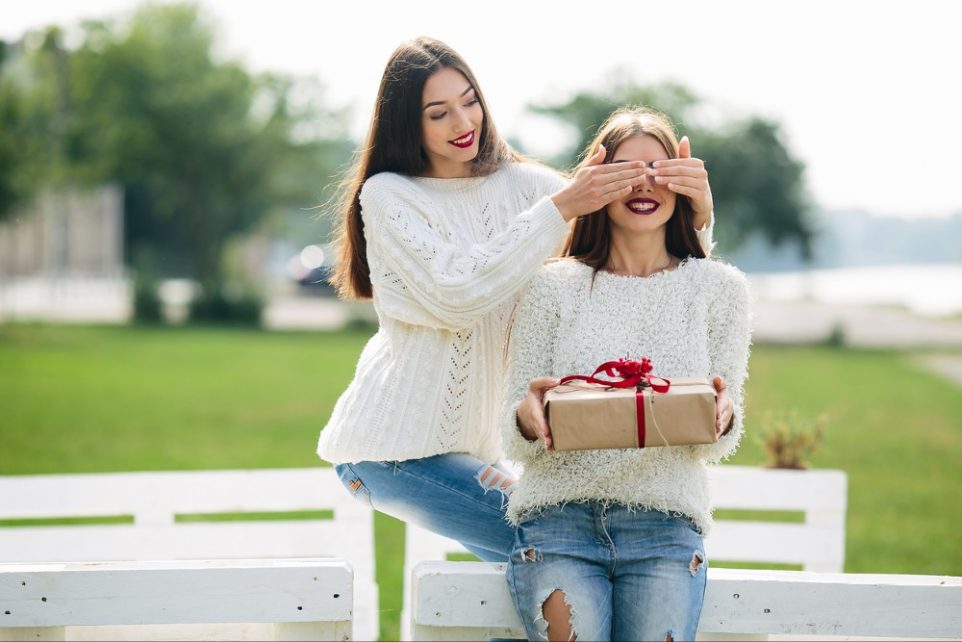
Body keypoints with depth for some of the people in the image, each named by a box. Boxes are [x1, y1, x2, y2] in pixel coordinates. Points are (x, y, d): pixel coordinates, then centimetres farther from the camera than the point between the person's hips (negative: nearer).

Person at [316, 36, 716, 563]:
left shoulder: (519, 184, 3)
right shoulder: (386, 195, -9)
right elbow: (455, 295, -23)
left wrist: (694, 212, -30)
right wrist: (558, 209, -27)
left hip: (470, 443, 6)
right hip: (391, 449, -6)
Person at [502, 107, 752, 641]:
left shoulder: (720, 288, 9)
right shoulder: (554, 287, 6)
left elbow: (716, 445, 7)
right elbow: (516, 442, 5)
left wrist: (722, 416, -16)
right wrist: (528, 416, -19)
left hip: (665, 527, 1)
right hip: (559, 518, -1)